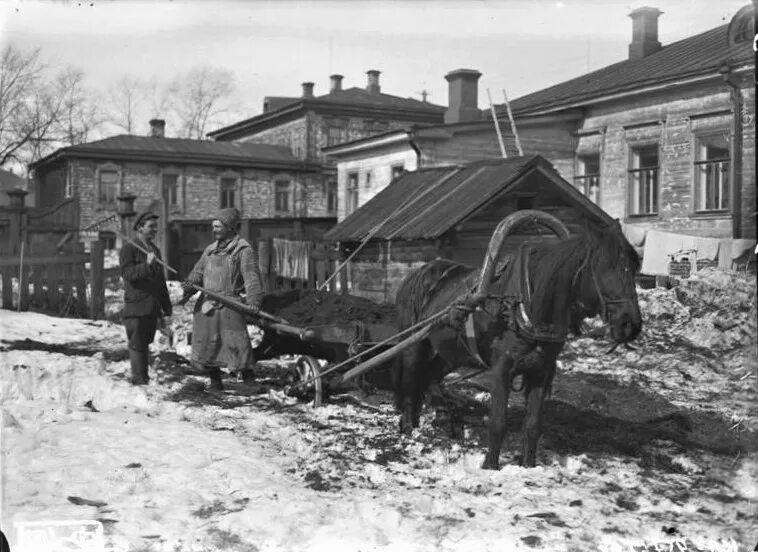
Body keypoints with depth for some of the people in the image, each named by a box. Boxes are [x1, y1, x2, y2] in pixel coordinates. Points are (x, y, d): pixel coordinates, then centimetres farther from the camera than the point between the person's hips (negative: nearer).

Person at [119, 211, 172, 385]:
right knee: (137, 345, -4)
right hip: (136, 306, -7)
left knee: (145, 343, 13)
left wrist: (166, 305, 22)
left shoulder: (155, 250, 19)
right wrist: (146, 265, -27)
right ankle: (139, 380, -1)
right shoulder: (129, 249, -5)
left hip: (152, 307, 7)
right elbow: (127, 273, -17)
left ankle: (144, 377, 20)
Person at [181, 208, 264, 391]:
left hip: (229, 307, -7)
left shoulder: (244, 250, -4)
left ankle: (249, 381, 4)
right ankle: (215, 381, 28)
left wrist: (253, 302, -28)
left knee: (237, 346, -8)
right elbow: (198, 273, 14)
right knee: (205, 346, 11)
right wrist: (187, 288, -6)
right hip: (206, 306, 7)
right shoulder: (210, 250, 17)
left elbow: (252, 278, -14)